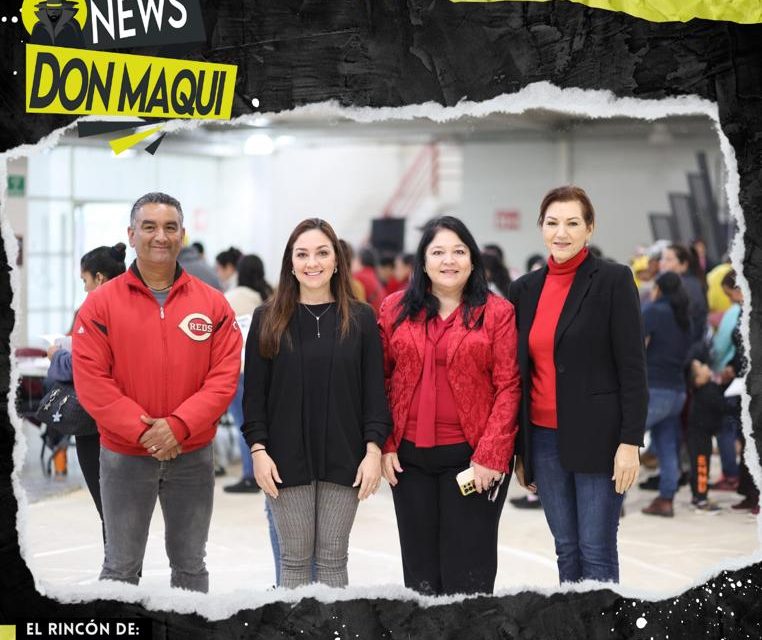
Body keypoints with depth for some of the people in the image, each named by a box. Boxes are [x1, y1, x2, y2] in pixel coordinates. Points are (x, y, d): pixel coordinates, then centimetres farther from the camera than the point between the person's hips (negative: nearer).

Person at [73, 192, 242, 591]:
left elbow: (225, 375, -5)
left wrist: (179, 425, -19)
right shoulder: (101, 303, -4)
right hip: (124, 456, -1)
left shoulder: (213, 304, 1)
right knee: (121, 567, 8)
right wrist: (142, 431, -18)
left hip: (193, 455, 2)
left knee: (190, 564, 14)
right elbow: (90, 380, -10)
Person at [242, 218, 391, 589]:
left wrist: (374, 449, -6)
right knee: (294, 559, 5)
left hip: (343, 459, 0)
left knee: (333, 558, 6)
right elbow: (254, 391, 2)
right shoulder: (268, 319, 2)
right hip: (287, 460, 0)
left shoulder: (361, 318, 2)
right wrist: (258, 449, -6)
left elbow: (374, 390, 2)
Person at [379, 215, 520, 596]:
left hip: (473, 457, -3)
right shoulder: (395, 309, 6)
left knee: (467, 570, 1)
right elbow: (380, 380, 8)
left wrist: (490, 455, -12)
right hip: (409, 457, 3)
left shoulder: (497, 312, -2)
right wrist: (383, 445, 1)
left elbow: (508, 387, -6)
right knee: (420, 565, 11)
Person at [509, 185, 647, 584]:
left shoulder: (613, 280, -6)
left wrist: (630, 442, -13)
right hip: (543, 436, 5)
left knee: (596, 552, -2)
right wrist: (519, 449, 13)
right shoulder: (525, 288, 9)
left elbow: (632, 367, -8)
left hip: (597, 437, -5)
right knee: (566, 551, 10)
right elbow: (520, 371, 13)